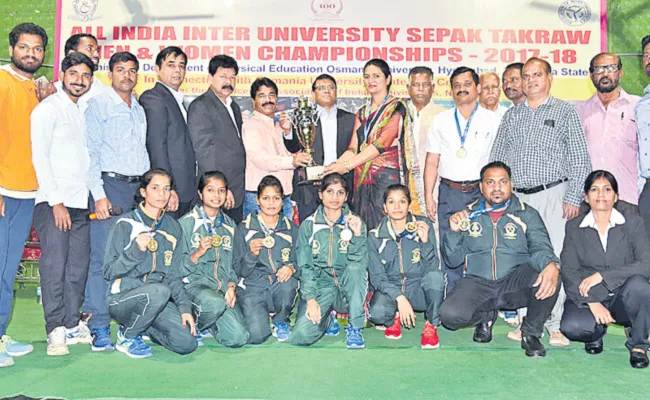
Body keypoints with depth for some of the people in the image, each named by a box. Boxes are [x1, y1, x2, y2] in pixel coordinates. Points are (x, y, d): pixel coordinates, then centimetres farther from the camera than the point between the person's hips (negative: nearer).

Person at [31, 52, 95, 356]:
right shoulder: (48, 109, -3)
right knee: (54, 265, -6)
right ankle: (56, 331, 0)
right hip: (53, 202, -7)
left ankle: (73, 325, 16)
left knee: (78, 265, 7)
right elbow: (39, 156, -9)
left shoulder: (82, 112, 18)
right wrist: (56, 201, -14)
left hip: (80, 202, 7)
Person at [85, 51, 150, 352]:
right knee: (103, 257, -8)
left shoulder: (140, 110, 19)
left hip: (139, 187, 5)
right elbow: (91, 153, -5)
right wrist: (98, 195, -13)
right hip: (110, 184, -5)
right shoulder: (98, 105, 2)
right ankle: (100, 329, -3)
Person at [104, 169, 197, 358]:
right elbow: (109, 271, -9)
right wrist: (136, 250, -25)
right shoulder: (126, 224, -5)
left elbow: (174, 275, 10)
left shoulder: (173, 227, 9)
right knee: (159, 291, -37)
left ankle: (143, 327, 12)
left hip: (157, 300, 5)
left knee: (188, 343, -16)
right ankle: (127, 337, -9)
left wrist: (185, 307, -2)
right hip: (122, 299, -4)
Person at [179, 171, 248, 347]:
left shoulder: (230, 225, 16)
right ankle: (192, 324, -4)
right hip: (195, 284, -4)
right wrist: (198, 253, -19)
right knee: (216, 303, -38)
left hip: (224, 288, 4)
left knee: (238, 338, -16)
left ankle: (209, 323, 16)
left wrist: (231, 287, 0)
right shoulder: (187, 223, 0)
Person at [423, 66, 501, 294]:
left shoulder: (493, 120, 7)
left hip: (482, 192, -1)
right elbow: (432, 162, 9)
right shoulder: (440, 121, 11)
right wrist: (428, 197, 2)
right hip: (449, 192, 2)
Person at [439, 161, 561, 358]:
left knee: (548, 277, -32)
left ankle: (531, 333, -4)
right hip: (478, 283, 1)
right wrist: (454, 232, -11)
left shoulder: (527, 214, 7)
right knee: (449, 314, -27)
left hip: (515, 282, 0)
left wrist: (552, 265, -32)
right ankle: (486, 316, 11)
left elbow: (540, 247, -9)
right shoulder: (468, 215, 10)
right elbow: (453, 260, 8)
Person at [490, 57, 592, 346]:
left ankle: (554, 325, 1)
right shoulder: (512, 116, 15)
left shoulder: (565, 112, 6)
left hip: (553, 195, -3)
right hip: (517, 197, 3)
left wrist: (573, 198, -7)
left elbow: (580, 159, 2)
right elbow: (496, 159, 16)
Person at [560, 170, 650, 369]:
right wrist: (592, 303, -19)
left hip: (623, 296, 0)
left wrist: (602, 275, -21)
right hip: (587, 298, 0)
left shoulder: (632, 221, -2)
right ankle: (597, 331, 11)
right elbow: (568, 272, -5)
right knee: (571, 327, -29)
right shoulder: (574, 226, 1)